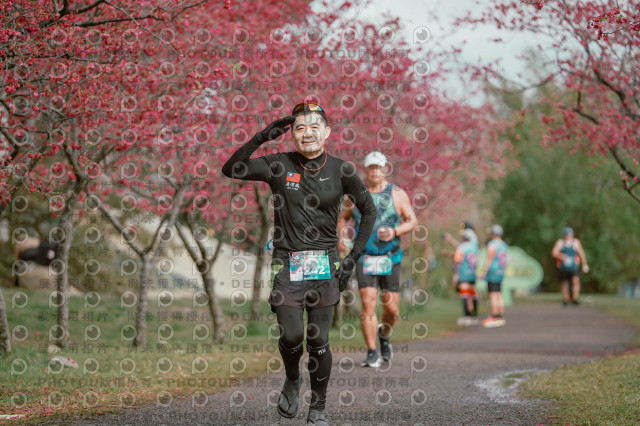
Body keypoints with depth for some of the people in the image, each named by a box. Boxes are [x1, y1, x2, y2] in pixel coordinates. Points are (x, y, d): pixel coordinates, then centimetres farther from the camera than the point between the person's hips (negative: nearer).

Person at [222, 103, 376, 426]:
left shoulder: (341, 170, 1)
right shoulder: (279, 166, -1)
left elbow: (369, 210, 11)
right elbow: (231, 170, -8)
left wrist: (354, 257, 5)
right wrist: (261, 138, -17)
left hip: (324, 265, 0)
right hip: (286, 263, 0)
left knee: (319, 341, 1)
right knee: (291, 336, -9)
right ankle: (292, 380, 25)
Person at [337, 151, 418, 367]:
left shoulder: (397, 194, 0)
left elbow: (412, 221, 3)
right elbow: (342, 217, 18)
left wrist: (395, 232, -15)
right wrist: (341, 236, -1)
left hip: (390, 258, 0)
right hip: (364, 258, 0)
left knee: (391, 308, 2)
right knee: (368, 304, -12)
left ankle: (384, 334, 36)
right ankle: (372, 353, -5)